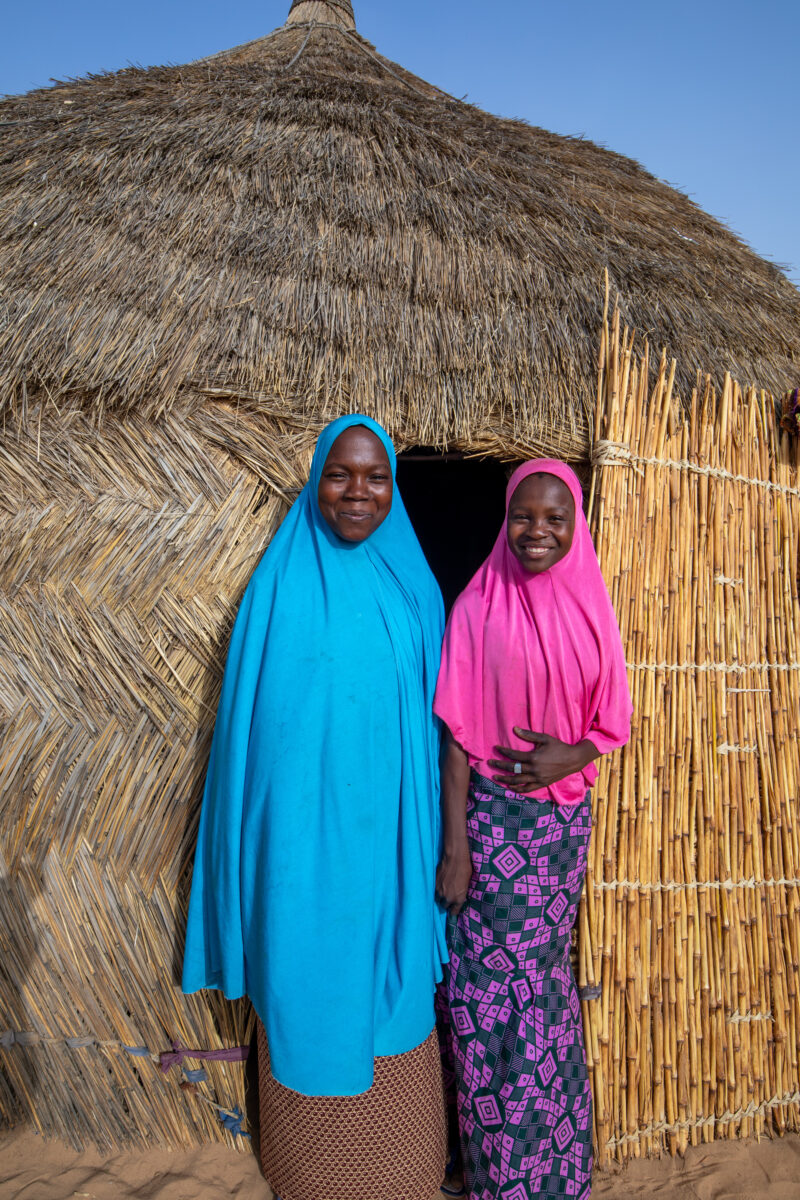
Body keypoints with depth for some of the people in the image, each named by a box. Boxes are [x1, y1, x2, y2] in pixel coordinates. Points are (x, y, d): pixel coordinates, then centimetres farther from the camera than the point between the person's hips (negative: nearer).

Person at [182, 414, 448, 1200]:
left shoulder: (412, 587, 3)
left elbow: (430, 716, 6)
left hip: (385, 825, 2)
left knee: (388, 981, 15)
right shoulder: (281, 580, -4)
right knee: (306, 977, 10)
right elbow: (249, 707, -2)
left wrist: (431, 833, 4)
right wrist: (254, 830, -5)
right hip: (301, 823, -2)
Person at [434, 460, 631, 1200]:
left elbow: (612, 722, 8)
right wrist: (454, 846, -11)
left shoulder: (590, 609, 2)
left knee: (548, 983, 16)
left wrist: (570, 757, -14)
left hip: (565, 820, 3)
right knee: (489, 993, 4)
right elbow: (458, 732, -8)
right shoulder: (479, 605, -7)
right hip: (492, 817, -3)